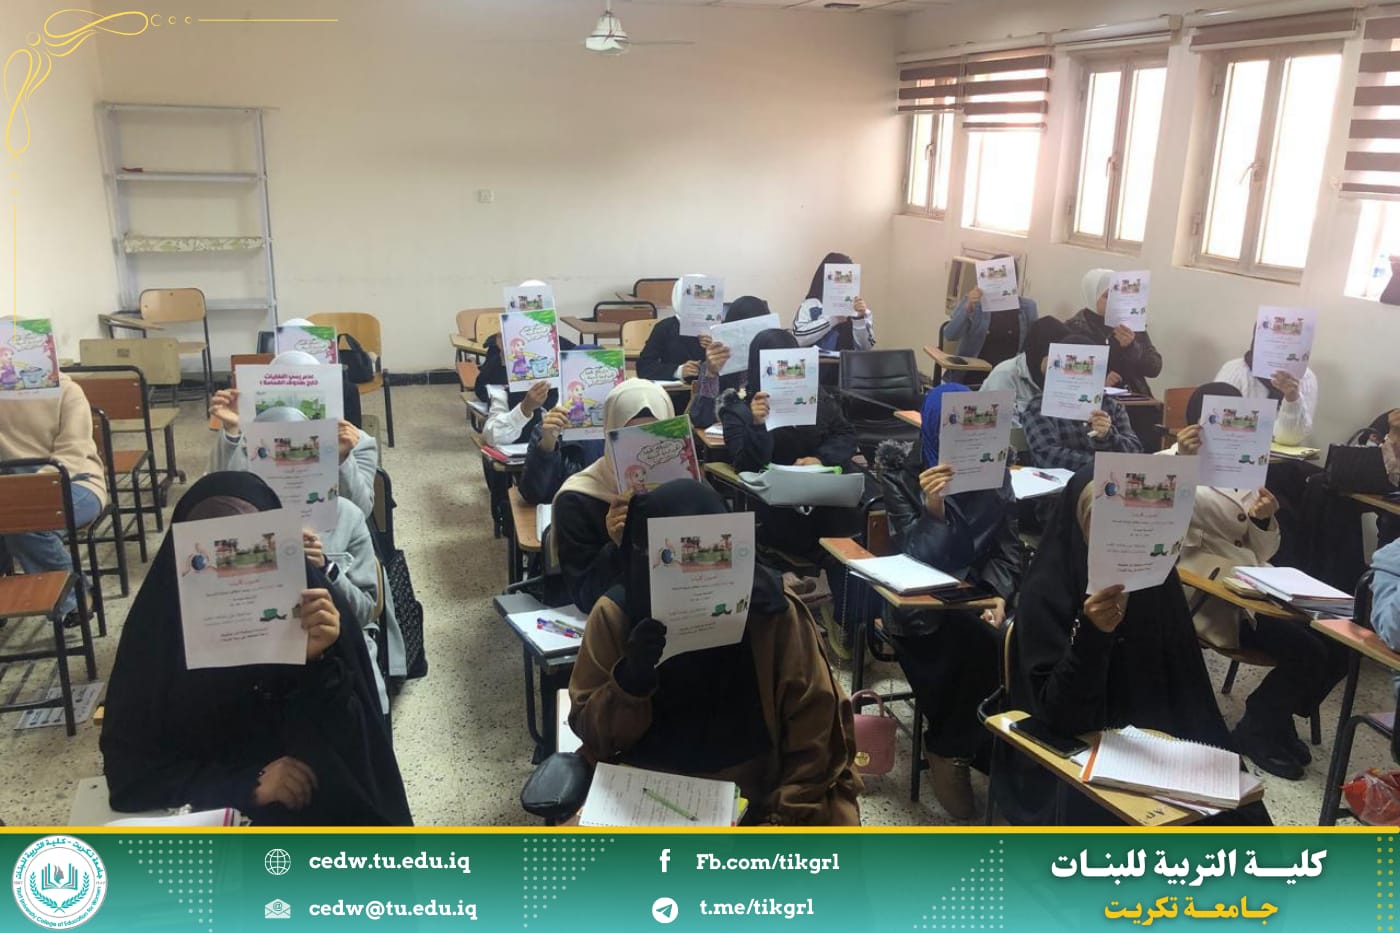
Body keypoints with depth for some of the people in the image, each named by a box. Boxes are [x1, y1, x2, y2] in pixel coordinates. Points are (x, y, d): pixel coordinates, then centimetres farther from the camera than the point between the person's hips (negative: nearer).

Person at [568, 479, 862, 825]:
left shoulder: (771, 612, -10)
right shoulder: (616, 613, -7)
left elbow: (814, 734, -4)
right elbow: (592, 736, -5)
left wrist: (782, 817, -13)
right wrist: (629, 680, -24)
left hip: (753, 802, 0)